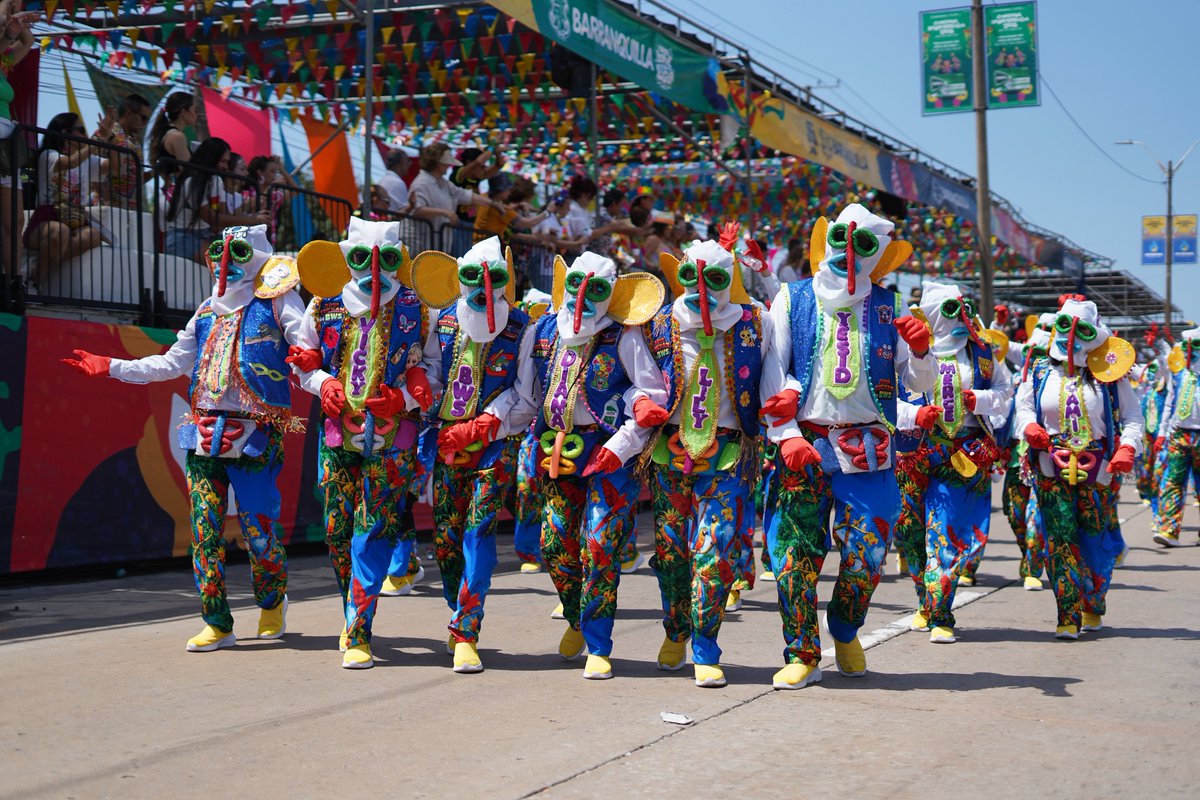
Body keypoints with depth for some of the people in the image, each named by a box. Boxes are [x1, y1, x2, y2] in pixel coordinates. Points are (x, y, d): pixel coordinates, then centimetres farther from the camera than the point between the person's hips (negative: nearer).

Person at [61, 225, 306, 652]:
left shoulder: (275, 302, 3)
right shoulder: (207, 312, 21)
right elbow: (172, 364, 27)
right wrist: (109, 367, 24)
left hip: (254, 436, -5)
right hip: (204, 435, 6)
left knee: (260, 530, 0)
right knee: (205, 531, 0)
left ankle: (272, 602, 27)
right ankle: (217, 624, 8)